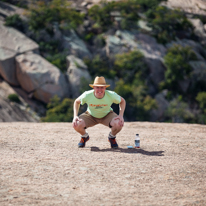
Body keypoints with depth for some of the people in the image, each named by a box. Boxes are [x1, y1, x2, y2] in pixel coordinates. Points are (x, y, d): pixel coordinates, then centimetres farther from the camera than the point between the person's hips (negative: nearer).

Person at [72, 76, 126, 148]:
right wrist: (75, 116, -18)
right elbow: (77, 102, -5)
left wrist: (121, 115, -22)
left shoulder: (111, 95, -28)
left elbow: (122, 101, -7)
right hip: (91, 116, 0)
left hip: (107, 115, 0)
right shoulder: (87, 95, -27)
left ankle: (112, 137, 5)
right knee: (76, 124, -29)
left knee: (119, 124, -33)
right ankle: (84, 136, 10)